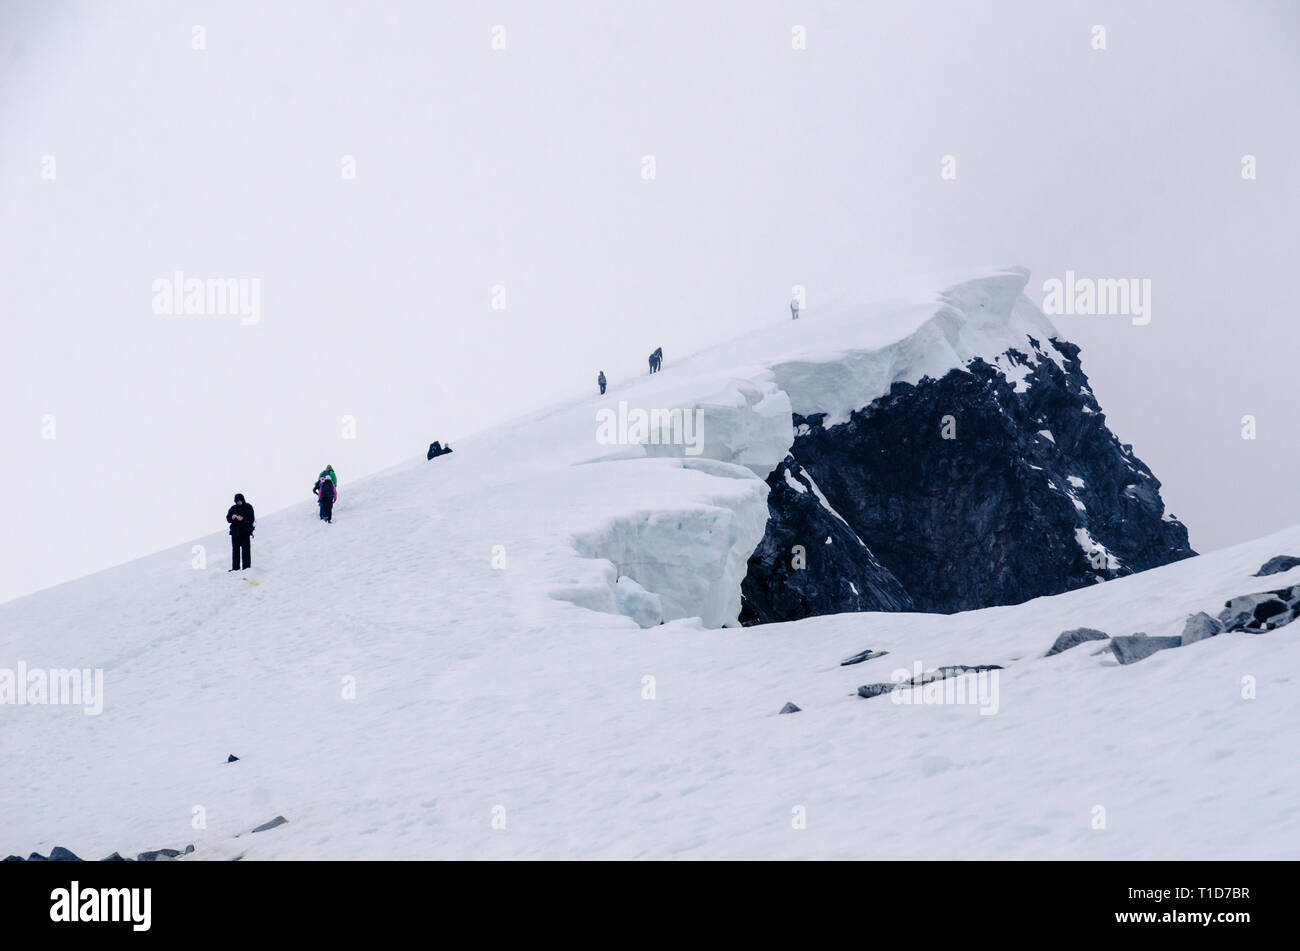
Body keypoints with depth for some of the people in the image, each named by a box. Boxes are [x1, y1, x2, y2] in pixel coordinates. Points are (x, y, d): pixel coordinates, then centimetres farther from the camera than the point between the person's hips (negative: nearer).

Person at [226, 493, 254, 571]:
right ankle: (235, 568, 6)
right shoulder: (233, 508, 10)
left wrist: (243, 519, -20)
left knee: (246, 550, -8)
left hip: (245, 532, -3)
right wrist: (232, 517, -18)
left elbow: (251, 519, -4)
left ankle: (247, 566, -6)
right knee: (235, 550, 3)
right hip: (235, 532, 3)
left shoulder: (248, 507, 2)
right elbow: (228, 518, 4)